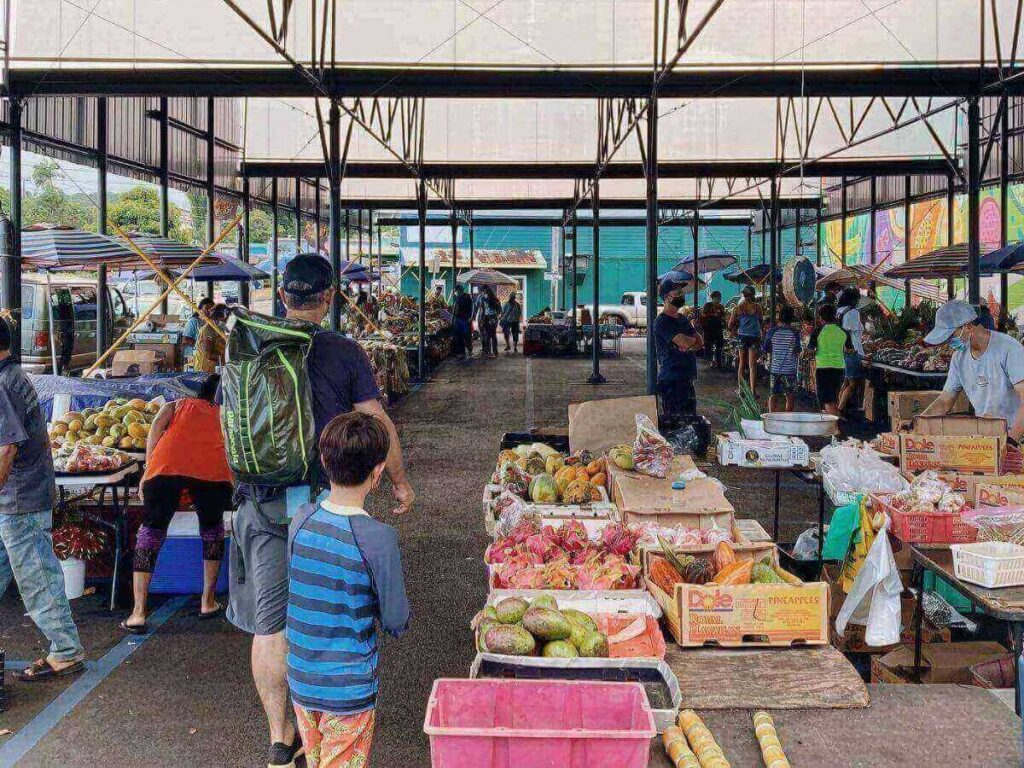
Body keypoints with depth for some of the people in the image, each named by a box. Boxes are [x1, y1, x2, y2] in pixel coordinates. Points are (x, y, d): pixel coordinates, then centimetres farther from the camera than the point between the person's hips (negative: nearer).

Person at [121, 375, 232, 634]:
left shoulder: (178, 404, 33)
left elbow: (157, 425, 13)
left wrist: (148, 470, 11)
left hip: (166, 466, 0)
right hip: (213, 469, 1)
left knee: (151, 532, 7)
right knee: (212, 530, 23)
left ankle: (139, 613, -1)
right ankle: (208, 602, 25)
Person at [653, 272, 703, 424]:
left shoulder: (684, 320, 18)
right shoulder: (662, 321, -10)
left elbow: (700, 343, 8)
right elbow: (685, 343, -19)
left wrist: (688, 345, -12)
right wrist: (693, 341, 3)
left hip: (687, 379, 9)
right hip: (671, 381, -9)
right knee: (673, 421, -8)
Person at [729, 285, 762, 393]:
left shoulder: (738, 308, -1)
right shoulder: (757, 307, -4)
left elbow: (730, 325, 0)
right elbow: (760, 321, 7)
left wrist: (735, 332, 17)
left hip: (742, 336, 2)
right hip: (754, 337, -2)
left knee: (742, 363, 15)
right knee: (752, 366, 0)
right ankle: (753, 391, -3)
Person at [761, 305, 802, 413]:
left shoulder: (772, 331, -4)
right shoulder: (795, 333, -8)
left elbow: (764, 349, 2)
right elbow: (797, 351, -3)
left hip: (774, 368, 2)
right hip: (790, 369, -2)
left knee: (773, 395, 7)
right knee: (790, 396, 7)